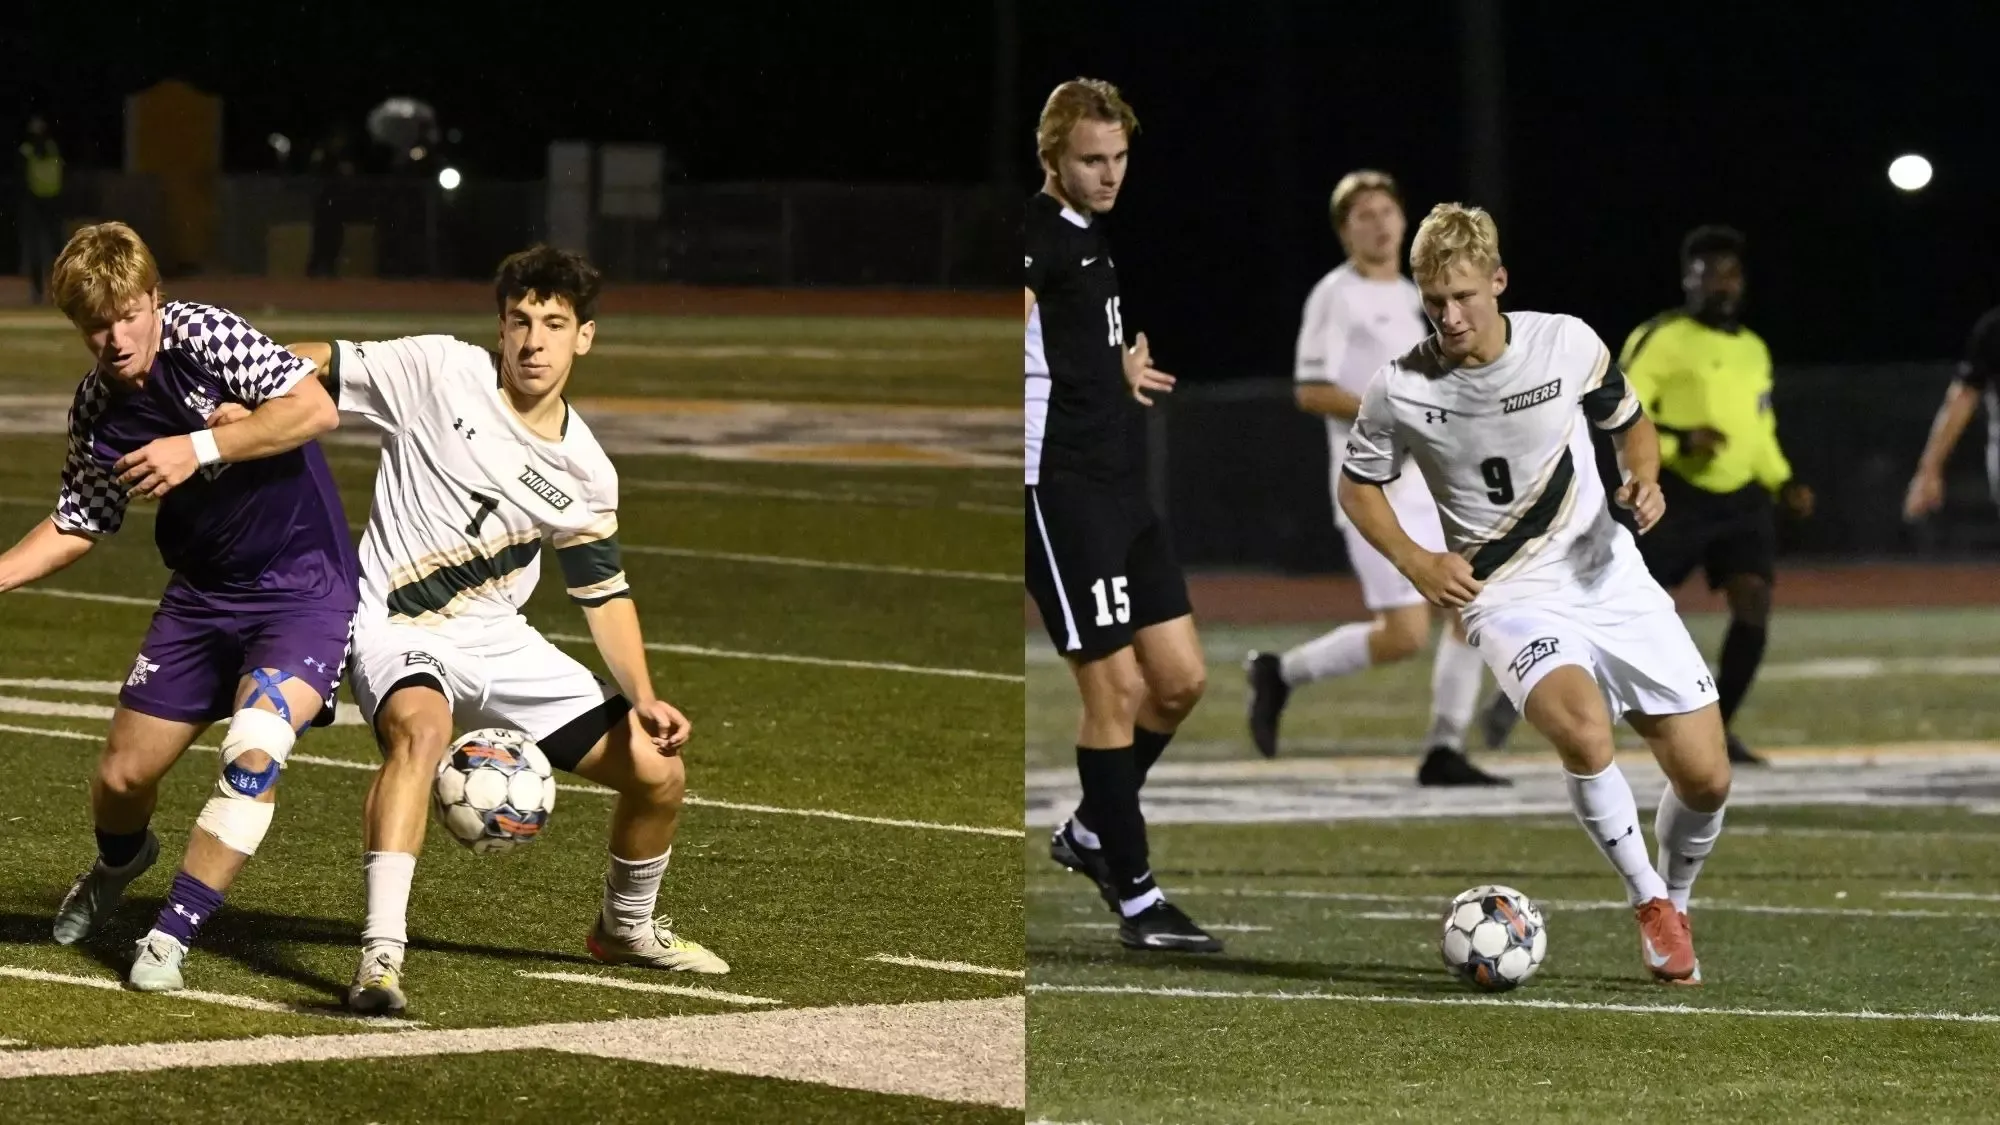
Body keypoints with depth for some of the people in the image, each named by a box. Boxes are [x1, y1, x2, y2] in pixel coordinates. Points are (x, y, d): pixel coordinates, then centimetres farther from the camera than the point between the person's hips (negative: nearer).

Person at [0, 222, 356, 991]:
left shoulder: (202, 335, -19)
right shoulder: (96, 410, -2)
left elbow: (317, 409, -27)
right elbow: (78, 524, 10)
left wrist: (199, 448, -29)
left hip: (304, 582, -6)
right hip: (203, 591, 6)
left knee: (255, 751, -27)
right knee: (123, 776, 9)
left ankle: (171, 938, -15)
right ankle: (121, 862, 47)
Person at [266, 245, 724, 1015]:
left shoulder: (585, 475, 1)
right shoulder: (439, 371, -12)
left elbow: (604, 593, 10)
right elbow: (314, 369, -8)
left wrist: (642, 699, -3)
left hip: (500, 641, 5)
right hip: (399, 632, -5)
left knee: (658, 771, 2)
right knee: (421, 726, -41)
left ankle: (625, 929, 33)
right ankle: (381, 955, -46)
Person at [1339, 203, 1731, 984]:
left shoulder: (1567, 344, -6)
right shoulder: (1401, 391, -10)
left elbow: (1630, 424, 13)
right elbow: (1358, 485, 8)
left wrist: (1643, 478, -9)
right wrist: (1415, 562, -8)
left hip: (1610, 578, 3)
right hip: (1511, 598, -2)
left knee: (1705, 778, -2)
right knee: (1583, 729, -33)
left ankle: (1675, 904, 30)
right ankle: (1648, 901, -12)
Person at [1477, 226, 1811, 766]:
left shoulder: (1754, 350, 16)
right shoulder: (1662, 339, -8)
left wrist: (1783, 483, 11)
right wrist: (1679, 442, -26)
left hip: (1742, 500, 6)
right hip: (1679, 498, -6)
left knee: (1753, 600, -13)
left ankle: (1715, 732, -5)